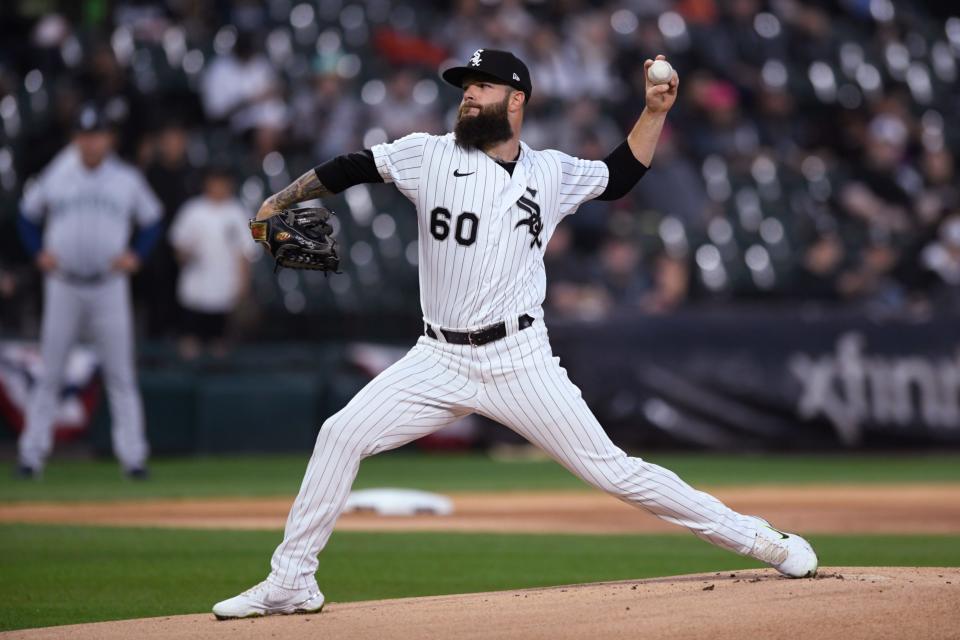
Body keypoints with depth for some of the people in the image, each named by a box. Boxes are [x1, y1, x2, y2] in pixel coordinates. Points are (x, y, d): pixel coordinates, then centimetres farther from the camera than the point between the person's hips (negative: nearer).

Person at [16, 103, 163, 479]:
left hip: (109, 287, 0)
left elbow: (152, 218, 14)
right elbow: (27, 213, 15)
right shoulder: (55, 177, 3)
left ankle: (132, 455, 0)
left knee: (121, 374, -2)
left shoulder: (127, 179, 3)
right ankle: (32, 452, 7)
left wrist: (136, 255, 0)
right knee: (49, 373, 1)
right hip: (63, 288, 0)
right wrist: (38, 252, 1)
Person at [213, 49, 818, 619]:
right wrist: (277, 202, -9)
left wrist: (656, 110, 10)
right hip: (440, 360, 1)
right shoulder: (431, 155, 2)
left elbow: (619, 175, 20)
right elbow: (348, 168, 1)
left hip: (520, 360, -1)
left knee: (610, 468, -5)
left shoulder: (551, 172, 5)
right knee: (342, 435, -11)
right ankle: (291, 583, 0)